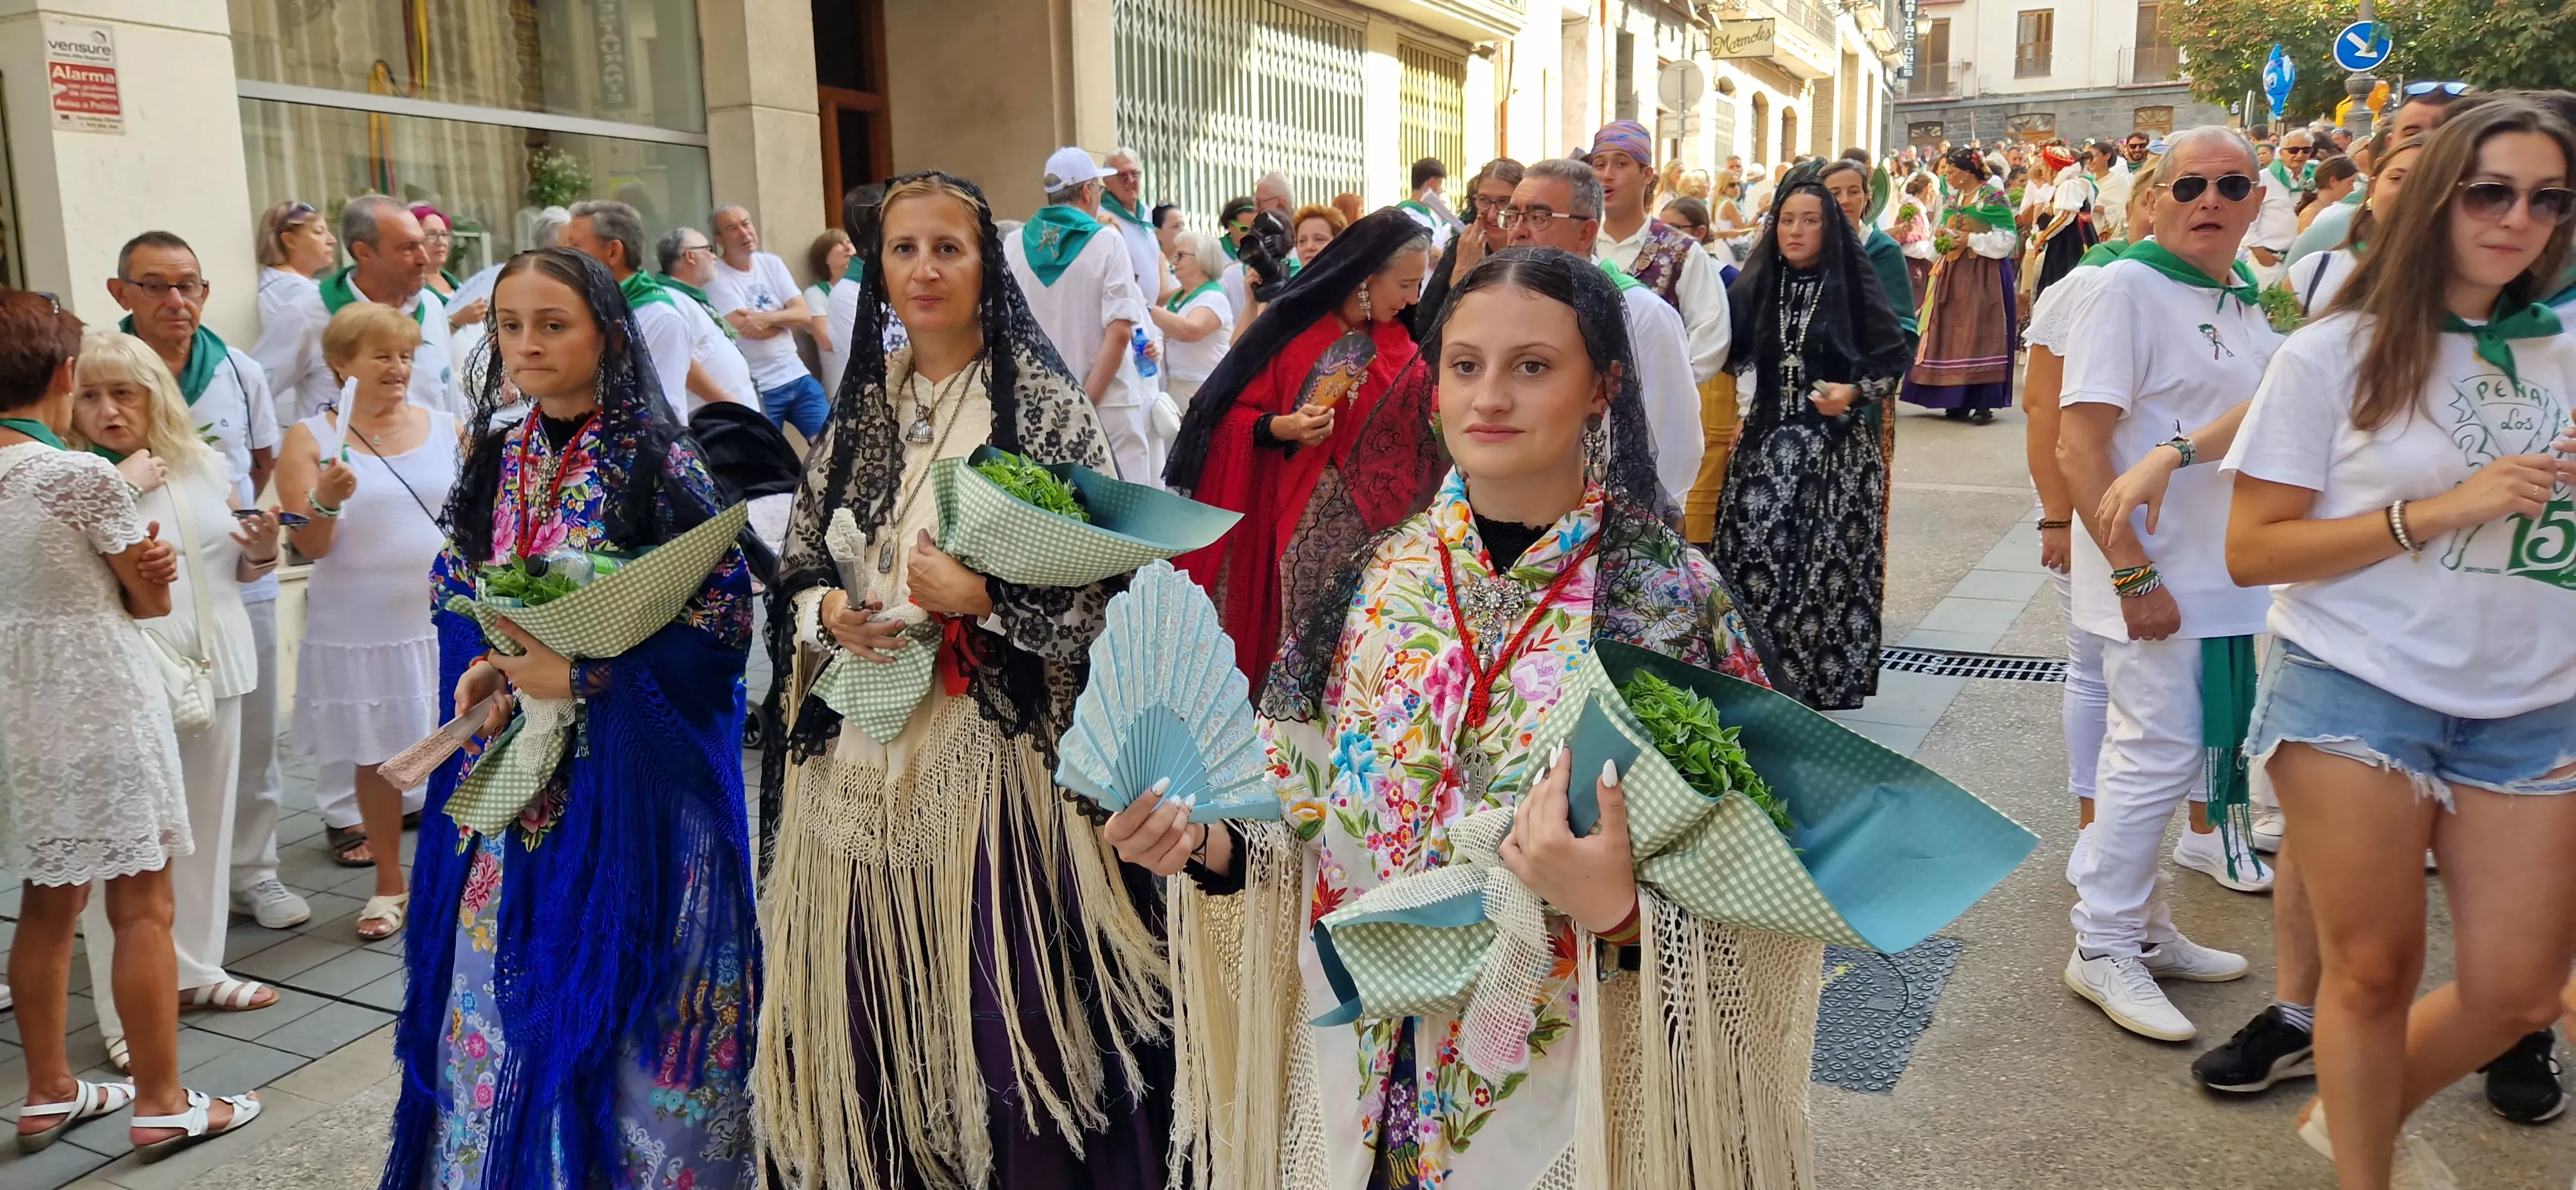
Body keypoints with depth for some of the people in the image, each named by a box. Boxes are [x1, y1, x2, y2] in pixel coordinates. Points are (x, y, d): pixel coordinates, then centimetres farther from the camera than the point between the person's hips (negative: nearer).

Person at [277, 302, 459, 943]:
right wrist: (326, 501, -24)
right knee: (376, 757, 8)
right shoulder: (310, 438, -2)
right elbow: (310, 546, -7)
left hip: (445, 619, 2)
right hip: (360, 627, -1)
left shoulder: (445, 427, 5)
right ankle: (389, 884, 24)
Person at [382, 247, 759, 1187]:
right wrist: (486, 670, -6)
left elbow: (722, 616, -14)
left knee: (618, 984, 2)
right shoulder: (495, 459, 8)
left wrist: (583, 675, -19)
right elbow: (453, 599, 15)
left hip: (629, 770, -5)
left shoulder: (656, 458, -10)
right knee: (509, 981, 12)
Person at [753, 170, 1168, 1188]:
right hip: (864, 759, 5)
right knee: (880, 1003, 10)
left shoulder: (1043, 403, -3)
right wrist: (828, 613, -7)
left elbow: (1108, 585, -7)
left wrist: (981, 596, -17)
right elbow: (797, 570, 14)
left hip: (999, 752, -4)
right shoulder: (860, 406, 11)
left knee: (1008, 1007, -1)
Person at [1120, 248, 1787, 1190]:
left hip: (1565, 1092, -3)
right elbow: (1307, 807, 4)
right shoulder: (1371, 575, -4)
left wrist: (1618, 907, -31)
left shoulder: (1673, 598, -14)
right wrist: (1205, 841, -15)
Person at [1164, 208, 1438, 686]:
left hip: (1381, 522, 3)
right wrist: (1283, 427, -21)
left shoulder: (1403, 341, 8)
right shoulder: (1294, 329, -5)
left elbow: (1422, 425, 10)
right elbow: (1233, 414, -4)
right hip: (1302, 521, -3)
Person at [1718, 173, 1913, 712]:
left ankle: (1823, 681, 9)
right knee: (1756, 554, -3)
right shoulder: (1756, 285, 8)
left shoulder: (1854, 289, -2)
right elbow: (1730, 353, 11)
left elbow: (1893, 361, 1)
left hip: (1837, 447, -3)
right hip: (1767, 443, 3)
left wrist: (1855, 392, -14)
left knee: (1828, 561, -4)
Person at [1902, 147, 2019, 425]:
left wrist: (1971, 240, -18)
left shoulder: (1993, 199, -8)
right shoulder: (1954, 199, 14)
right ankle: (1959, 400, 10)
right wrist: (1943, 237, 1)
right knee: (1952, 334, 5)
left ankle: (1984, 402, -5)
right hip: (1954, 274, 7)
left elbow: (2005, 240, -11)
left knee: (1979, 333, -8)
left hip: (1983, 275, -7)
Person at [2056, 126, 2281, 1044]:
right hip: (2153, 576, -7)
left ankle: (2144, 930, 26)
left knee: (2170, 752, 14)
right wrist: (2133, 577, -20)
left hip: (2224, 579, 8)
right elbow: (2077, 445, -18)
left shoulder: (2247, 303, 13)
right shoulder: (2128, 288, -11)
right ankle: (2103, 945, 8)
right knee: (2158, 754, -5)